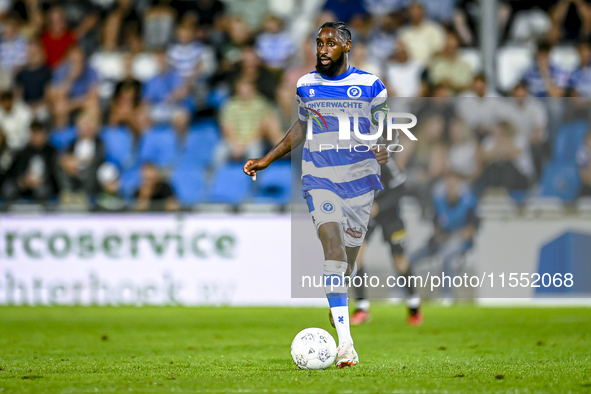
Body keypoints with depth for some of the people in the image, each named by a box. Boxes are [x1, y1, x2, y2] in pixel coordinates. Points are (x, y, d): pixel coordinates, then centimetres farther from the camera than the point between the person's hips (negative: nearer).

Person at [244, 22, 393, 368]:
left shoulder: (369, 85, 0)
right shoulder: (306, 85, 8)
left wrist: (387, 150, -17)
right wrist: (267, 160, 20)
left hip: (360, 179, 0)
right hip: (319, 180, 0)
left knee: (349, 254, 5)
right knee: (332, 247, -18)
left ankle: (338, 308, 38)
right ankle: (345, 343, -27)